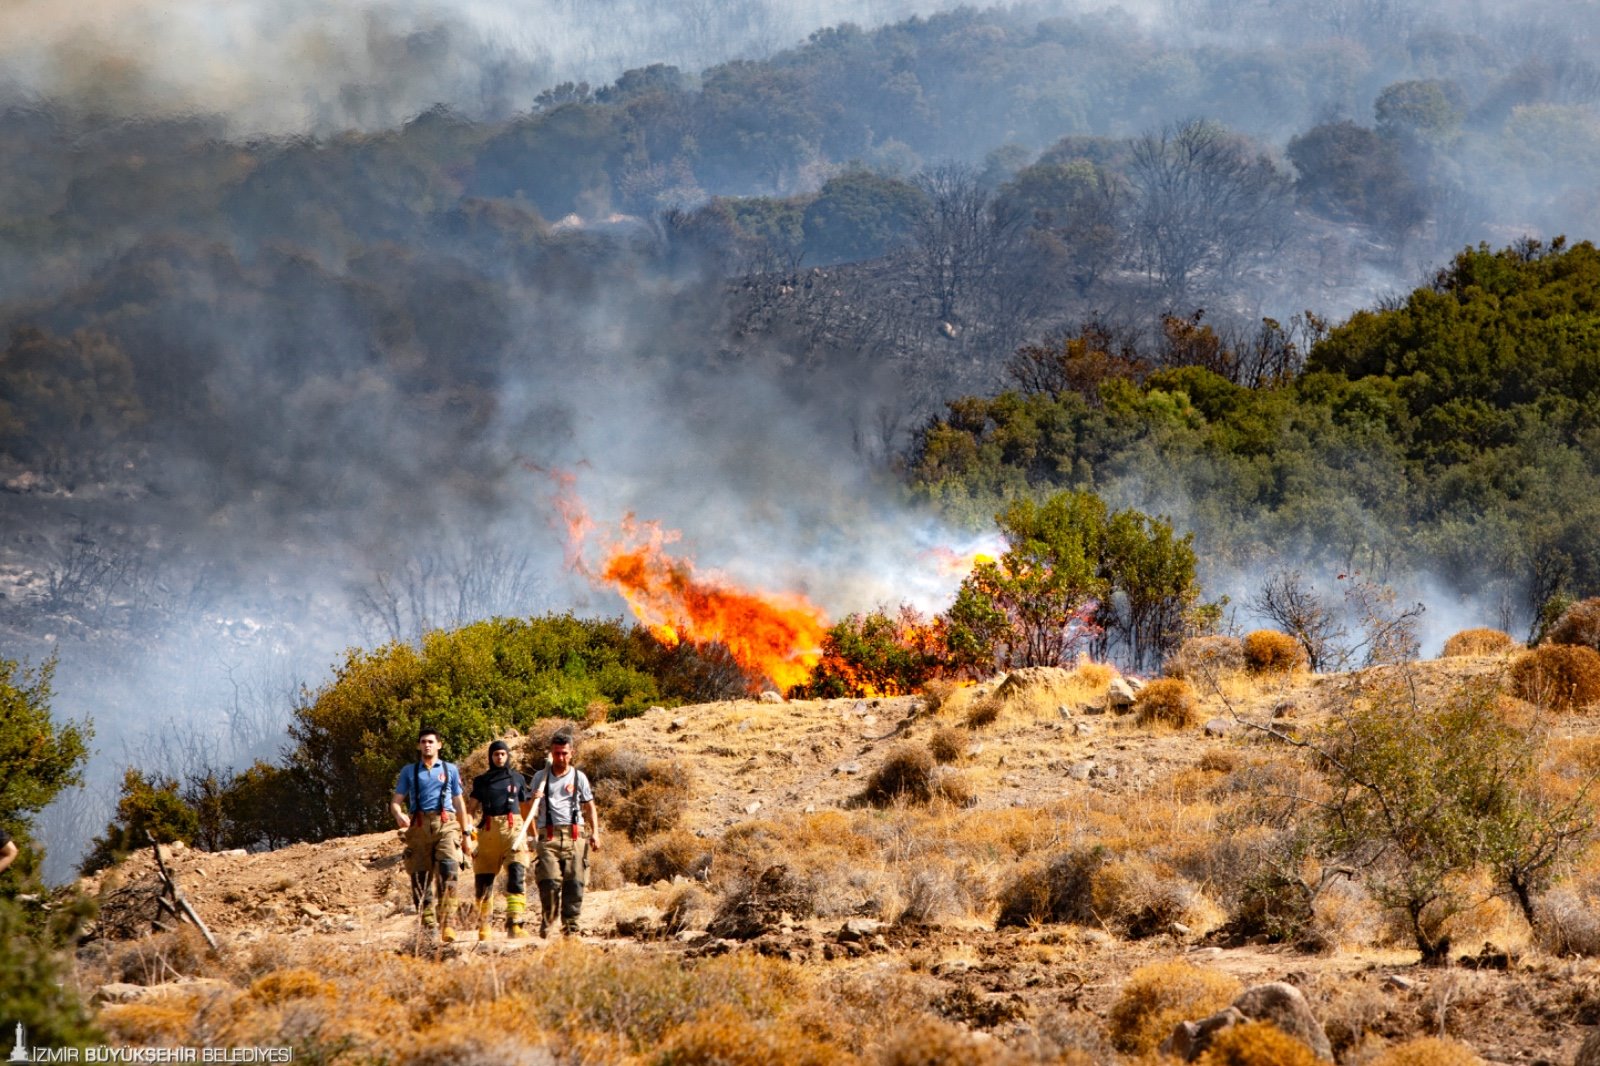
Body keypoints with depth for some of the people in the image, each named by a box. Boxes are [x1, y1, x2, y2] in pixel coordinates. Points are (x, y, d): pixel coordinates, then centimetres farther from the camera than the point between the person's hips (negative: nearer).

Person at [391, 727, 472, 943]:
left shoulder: (450, 770, 17)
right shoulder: (408, 771, 16)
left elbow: (459, 803, 20)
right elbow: (396, 801, 11)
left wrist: (465, 832, 14)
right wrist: (399, 815, -12)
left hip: (445, 825, -1)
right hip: (418, 827, 1)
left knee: (448, 870, -21)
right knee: (420, 879, -2)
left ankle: (446, 924, -24)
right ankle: (428, 927, 5)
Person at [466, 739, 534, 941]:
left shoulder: (518, 779, 14)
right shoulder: (481, 781, 13)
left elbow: (525, 809, 21)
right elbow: (472, 808, 9)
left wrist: (534, 798, 1)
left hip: (513, 829, -1)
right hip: (488, 832, 1)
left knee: (516, 874, -17)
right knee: (483, 879, 1)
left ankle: (514, 924, -23)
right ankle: (483, 926, 16)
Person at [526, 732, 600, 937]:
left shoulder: (579, 777, 13)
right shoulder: (540, 777, 15)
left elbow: (589, 807, 13)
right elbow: (531, 808, 17)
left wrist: (595, 833, 1)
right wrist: (534, 799, -7)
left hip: (574, 835, 0)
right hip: (549, 836, 0)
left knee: (574, 882, -6)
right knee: (550, 881, -13)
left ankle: (570, 927, -1)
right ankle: (546, 924, 0)